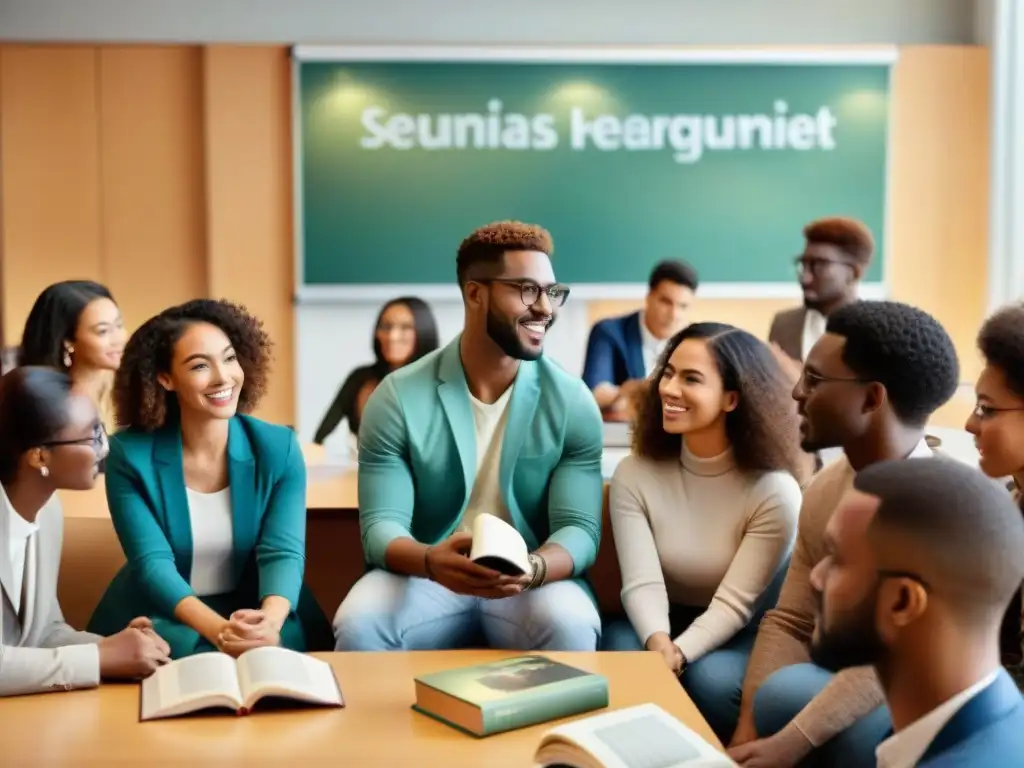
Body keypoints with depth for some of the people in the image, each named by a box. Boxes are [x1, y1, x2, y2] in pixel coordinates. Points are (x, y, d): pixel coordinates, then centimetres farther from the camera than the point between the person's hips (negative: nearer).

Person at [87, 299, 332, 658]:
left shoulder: (278, 448, -6)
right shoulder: (129, 454, -9)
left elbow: (283, 552, -15)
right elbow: (152, 561, -18)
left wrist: (269, 621, -38)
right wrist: (219, 630, -35)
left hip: (258, 613, 1)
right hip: (161, 619, -1)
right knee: (185, 650, -32)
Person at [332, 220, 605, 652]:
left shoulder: (572, 402, -3)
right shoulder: (399, 398, -6)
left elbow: (579, 529, -8)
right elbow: (381, 525, -10)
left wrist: (531, 568, -32)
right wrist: (432, 561, -34)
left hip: (536, 583, 0)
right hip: (424, 579, 0)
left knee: (571, 627, -32)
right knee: (358, 625, -30)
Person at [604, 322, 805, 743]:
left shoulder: (773, 492, -17)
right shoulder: (634, 475, -9)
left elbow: (733, 604, -19)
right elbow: (642, 582, -18)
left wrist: (678, 655, -36)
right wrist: (658, 644, -39)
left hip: (740, 633, -2)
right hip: (658, 624, 2)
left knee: (711, 682, -33)